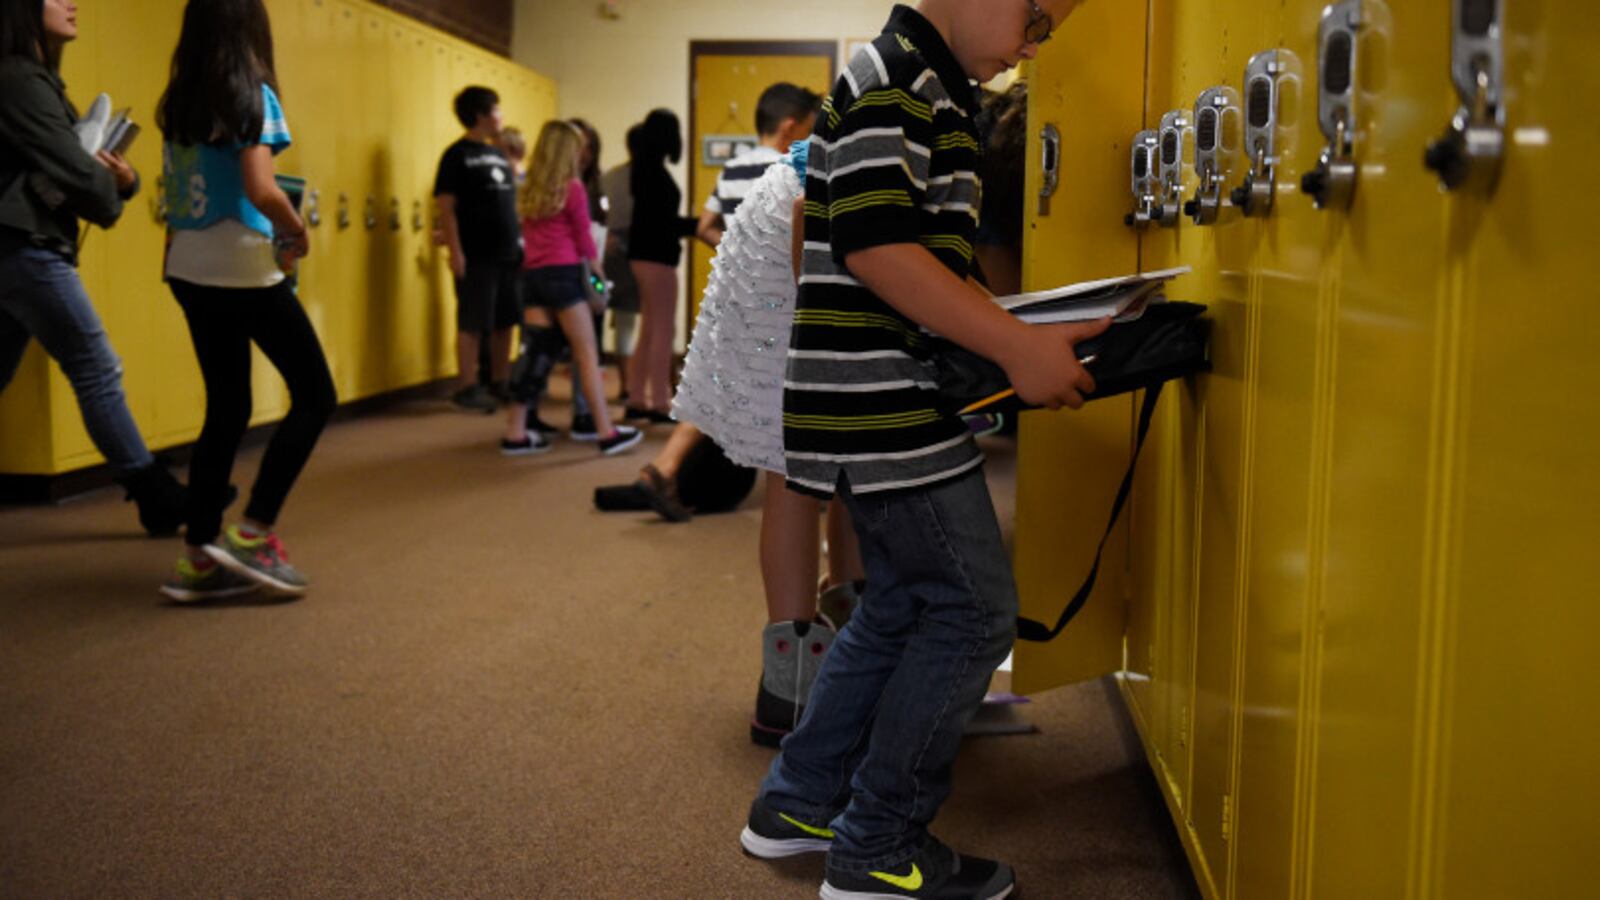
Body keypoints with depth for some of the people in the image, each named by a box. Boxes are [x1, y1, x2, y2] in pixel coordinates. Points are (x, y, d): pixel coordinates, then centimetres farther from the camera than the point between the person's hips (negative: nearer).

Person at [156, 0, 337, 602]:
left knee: (226, 408, 12)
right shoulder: (252, 96, -10)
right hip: (242, 270, -7)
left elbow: (181, 193, 8)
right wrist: (297, 233, -5)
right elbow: (261, 190, -20)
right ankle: (253, 534, -1)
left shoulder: (176, 104, 11)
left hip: (189, 269, 7)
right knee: (315, 394, 4)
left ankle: (199, 557, 11)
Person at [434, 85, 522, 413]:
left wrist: (523, 241, 15)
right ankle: (468, 388, 1)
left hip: (509, 253, 7)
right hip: (476, 256, -7)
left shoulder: (500, 155, 17)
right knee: (472, 324, -4)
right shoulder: (457, 155, -4)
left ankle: (500, 383, 19)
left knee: (505, 322, 10)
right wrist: (455, 252, -17)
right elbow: (446, 208, -9)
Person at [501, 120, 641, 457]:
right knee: (588, 354, -1)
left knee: (535, 353, 8)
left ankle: (515, 433, 8)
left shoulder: (529, 192, 11)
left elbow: (528, 235, 11)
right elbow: (584, 239, 1)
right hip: (563, 274, -6)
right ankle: (607, 433, 0)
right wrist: (598, 269, 14)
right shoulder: (572, 189, -5)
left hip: (532, 274, 6)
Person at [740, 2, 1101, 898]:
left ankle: (799, 803, 28)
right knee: (974, 613, -4)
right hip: (884, 408, -10)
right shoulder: (890, 77, -14)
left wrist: (1024, 333, 14)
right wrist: (1019, 347, -22)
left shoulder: (936, 91, 18)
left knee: (907, 604, 17)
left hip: (896, 406, 10)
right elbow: (877, 248, -24)